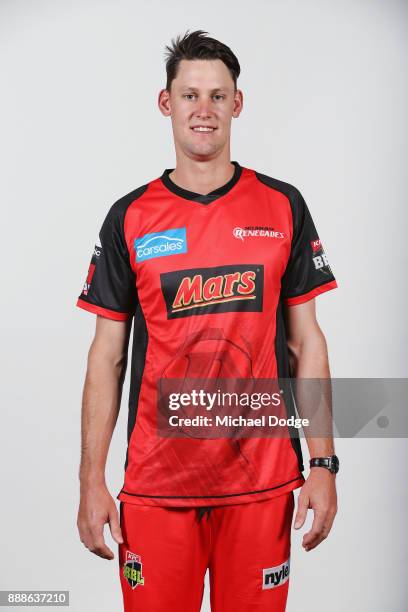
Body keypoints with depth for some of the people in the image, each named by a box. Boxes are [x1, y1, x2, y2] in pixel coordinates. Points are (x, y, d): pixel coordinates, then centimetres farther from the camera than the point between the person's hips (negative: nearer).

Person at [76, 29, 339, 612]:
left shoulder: (283, 207, 3)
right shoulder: (129, 218, 2)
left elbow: (306, 340, 4)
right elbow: (107, 355, 3)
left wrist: (323, 465, -2)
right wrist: (92, 481, -2)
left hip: (262, 481, 0)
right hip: (154, 484, 0)